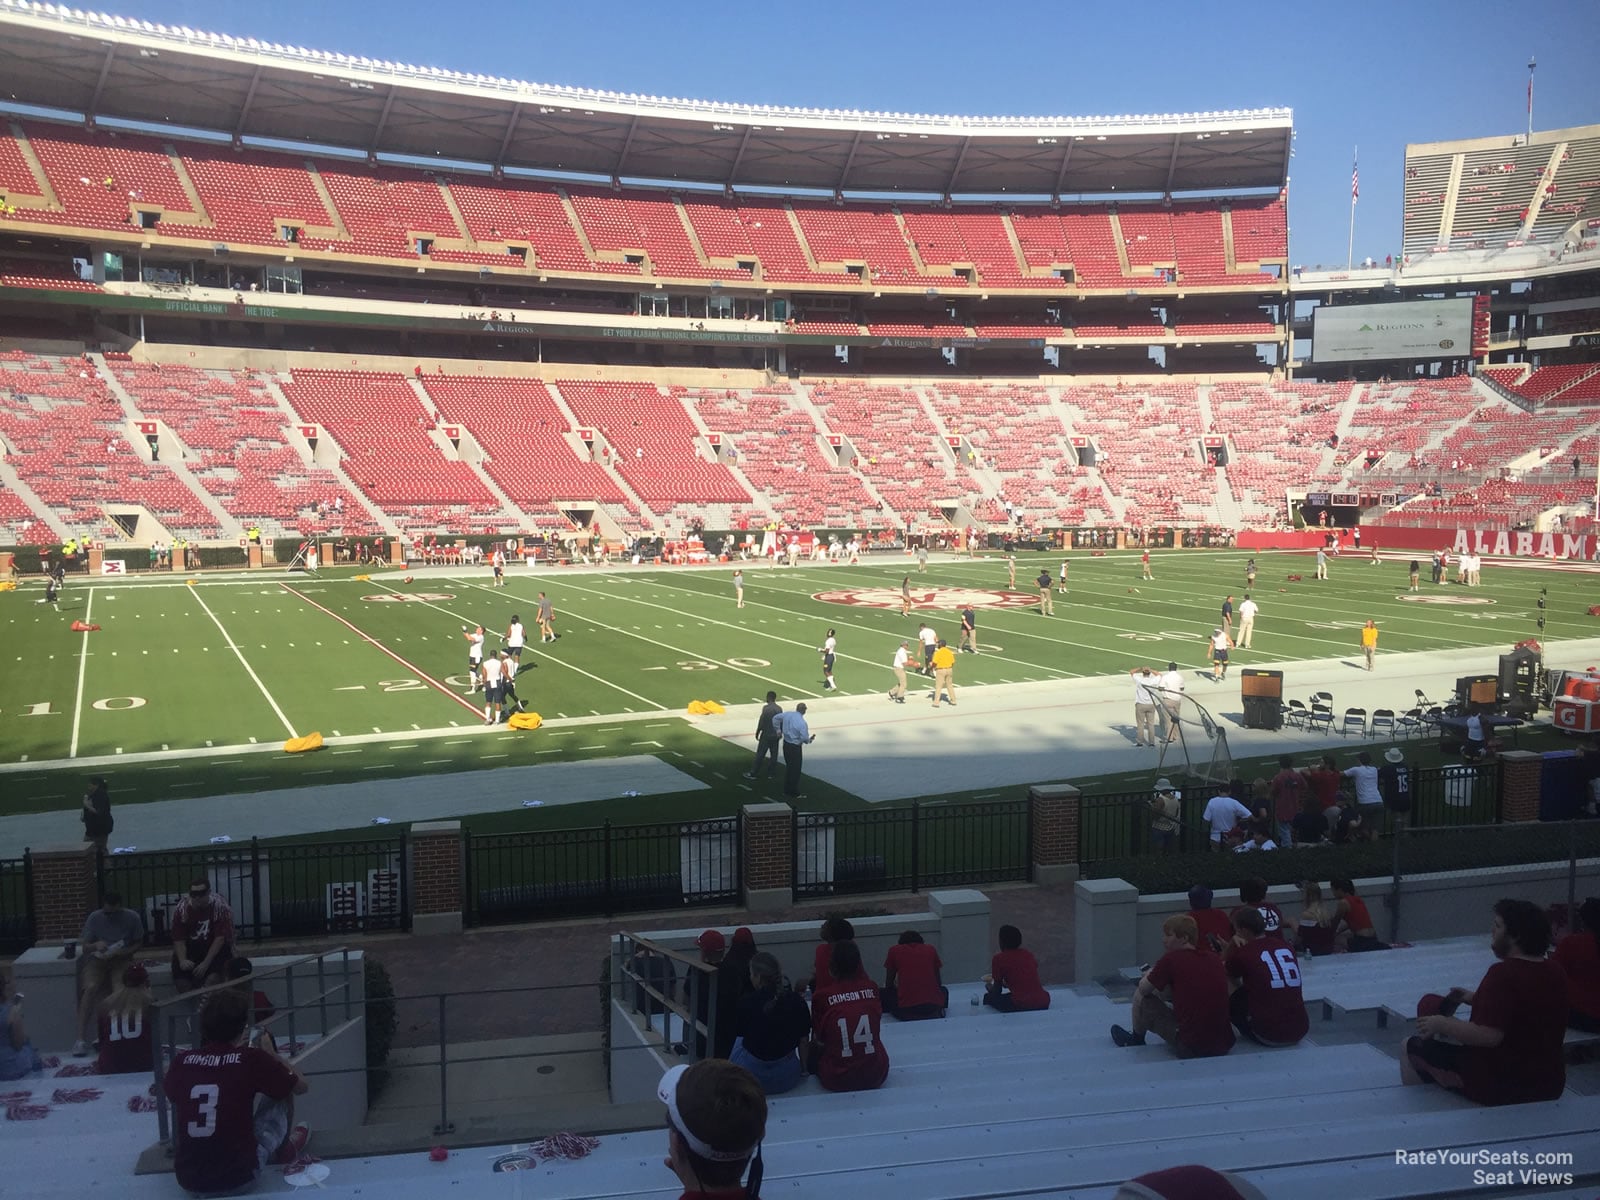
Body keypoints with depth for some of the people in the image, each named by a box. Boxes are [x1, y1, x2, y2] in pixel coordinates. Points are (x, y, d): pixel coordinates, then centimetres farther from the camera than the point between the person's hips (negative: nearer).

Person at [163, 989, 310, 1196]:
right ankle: (284, 1149, 39)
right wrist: (279, 1061, 22)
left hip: (189, 1181, 3)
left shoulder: (182, 1062, -2)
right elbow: (301, 1087, 5)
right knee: (282, 1094, 15)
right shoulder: (252, 1059, -11)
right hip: (240, 1177, -3)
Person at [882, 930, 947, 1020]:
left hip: (905, 1009, -3)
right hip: (934, 1005, 3)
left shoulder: (894, 950, 13)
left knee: (884, 994, 25)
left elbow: (889, 984, 19)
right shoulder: (930, 949, 17)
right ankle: (936, 1012, 5)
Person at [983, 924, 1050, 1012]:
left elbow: (997, 991, 9)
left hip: (1021, 1005, -6)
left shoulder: (998, 959, 2)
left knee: (988, 997, 14)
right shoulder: (1029, 954, 16)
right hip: (1043, 1002, 6)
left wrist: (990, 988, 32)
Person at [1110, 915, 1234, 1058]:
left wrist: (1149, 974, 26)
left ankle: (1136, 1040, 39)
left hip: (1190, 1049, -6)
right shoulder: (1215, 959, 7)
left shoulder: (1170, 959, -10)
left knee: (1141, 997, 13)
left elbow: (1143, 989, 5)